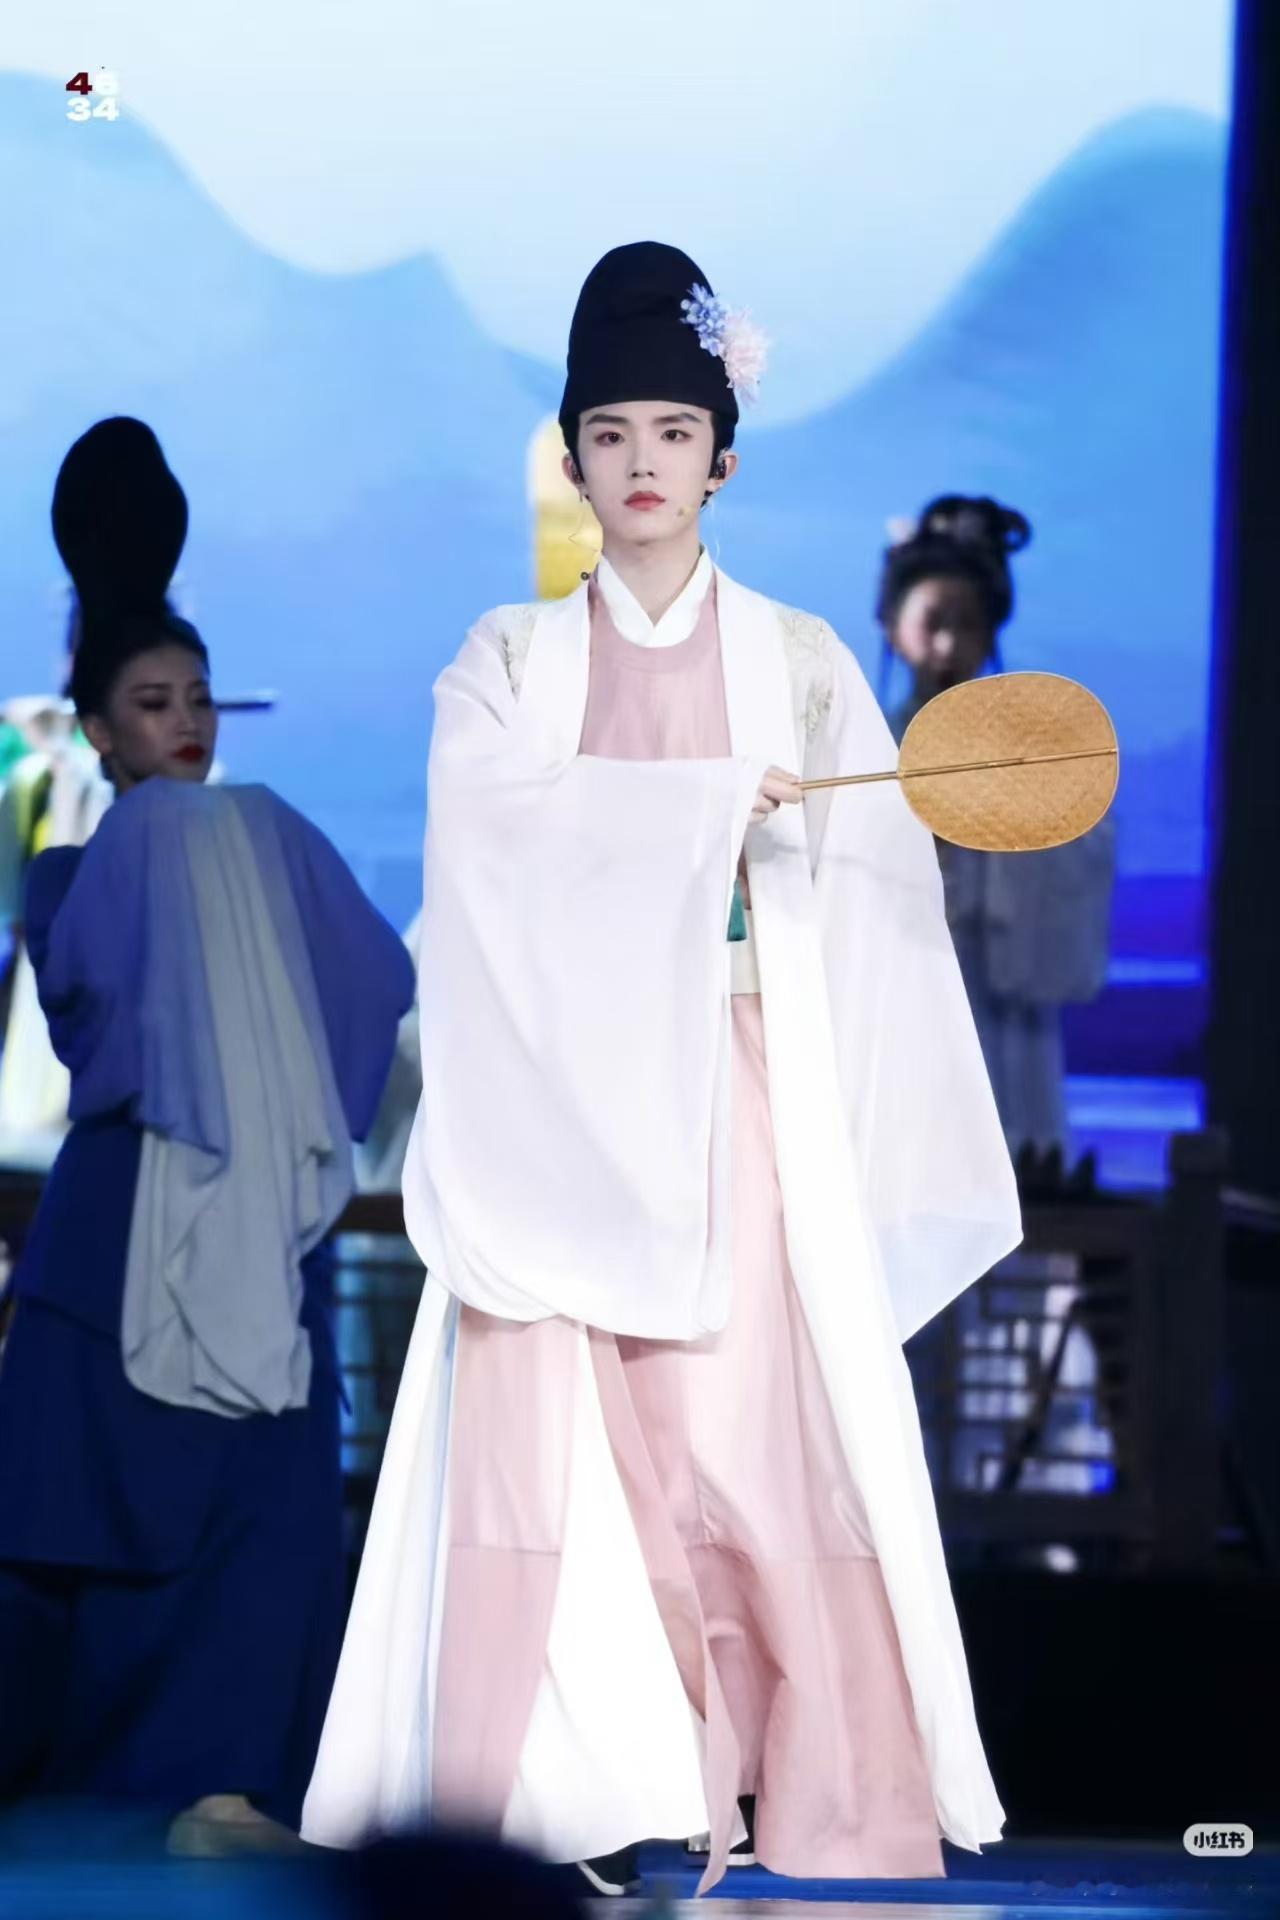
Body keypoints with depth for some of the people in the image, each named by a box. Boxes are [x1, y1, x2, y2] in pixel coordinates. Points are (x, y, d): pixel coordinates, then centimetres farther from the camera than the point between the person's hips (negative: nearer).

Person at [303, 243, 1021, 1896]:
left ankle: (792, 1789, -5)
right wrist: (702, 806, -16)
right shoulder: (507, 662, 11)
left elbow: (871, 906, 5)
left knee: (747, 1432, -9)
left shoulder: (800, 662, 10)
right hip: (561, 1105, 1)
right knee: (553, 1432, -8)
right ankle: (594, 1792, -5)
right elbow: (492, 818, -9)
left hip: (742, 1109, -1)